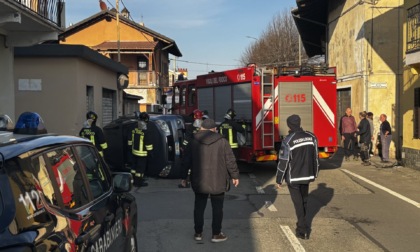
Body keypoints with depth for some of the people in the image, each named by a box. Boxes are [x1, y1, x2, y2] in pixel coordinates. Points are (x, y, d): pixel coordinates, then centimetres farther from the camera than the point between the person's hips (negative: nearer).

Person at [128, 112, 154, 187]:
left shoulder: (133, 131, -1)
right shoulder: (145, 133, -23)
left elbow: (130, 141, 11)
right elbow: (148, 145, -18)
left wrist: (131, 147, 25)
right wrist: (150, 152, -7)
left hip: (134, 152, 7)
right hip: (142, 154, -7)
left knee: (135, 166, 20)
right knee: (141, 168, 2)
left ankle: (134, 179, 32)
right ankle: (138, 182, 8)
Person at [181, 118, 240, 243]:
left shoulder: (193, 142, 1)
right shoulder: (222, 142, -5)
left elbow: (186, 161, 5)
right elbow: (230, 161, -3)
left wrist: (184, 177, 16)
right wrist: (235, 176, 9)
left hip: (199, 182, 2)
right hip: (218, 182, -2)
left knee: (199, 207, 14)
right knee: (217, 208, 9)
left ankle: (198, 233, 21)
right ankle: (216, 234, 15)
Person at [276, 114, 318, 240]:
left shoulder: (288, 140, -17)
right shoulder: (311, 137, -1)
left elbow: (283, 161, -16)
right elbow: (315, 157, 6)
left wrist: (279, 179, -7)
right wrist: (314, 173, 18)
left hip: (293, 177, -5)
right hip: (307, 175, 5)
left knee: (298, 202, 5)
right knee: (304, 200, 20)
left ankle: (303, 230, 4)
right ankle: (302, 224, 32)